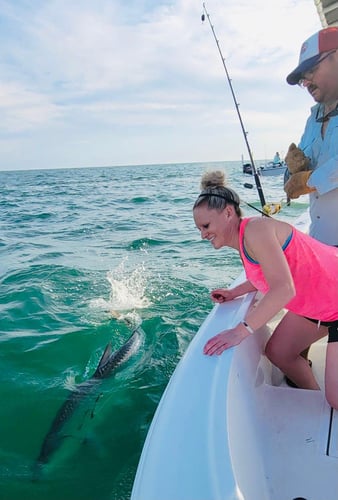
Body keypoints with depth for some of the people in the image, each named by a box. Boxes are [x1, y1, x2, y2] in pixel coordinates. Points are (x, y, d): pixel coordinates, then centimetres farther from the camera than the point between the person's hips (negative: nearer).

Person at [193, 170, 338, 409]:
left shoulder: (255, 230, -26)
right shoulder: (243, 238, 4)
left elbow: (284, 289, -36)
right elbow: (266, 274, 17)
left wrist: (240, 331, -38)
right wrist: (234, 293, 6)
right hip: (315, 303, 10)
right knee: (278, 352, 14)